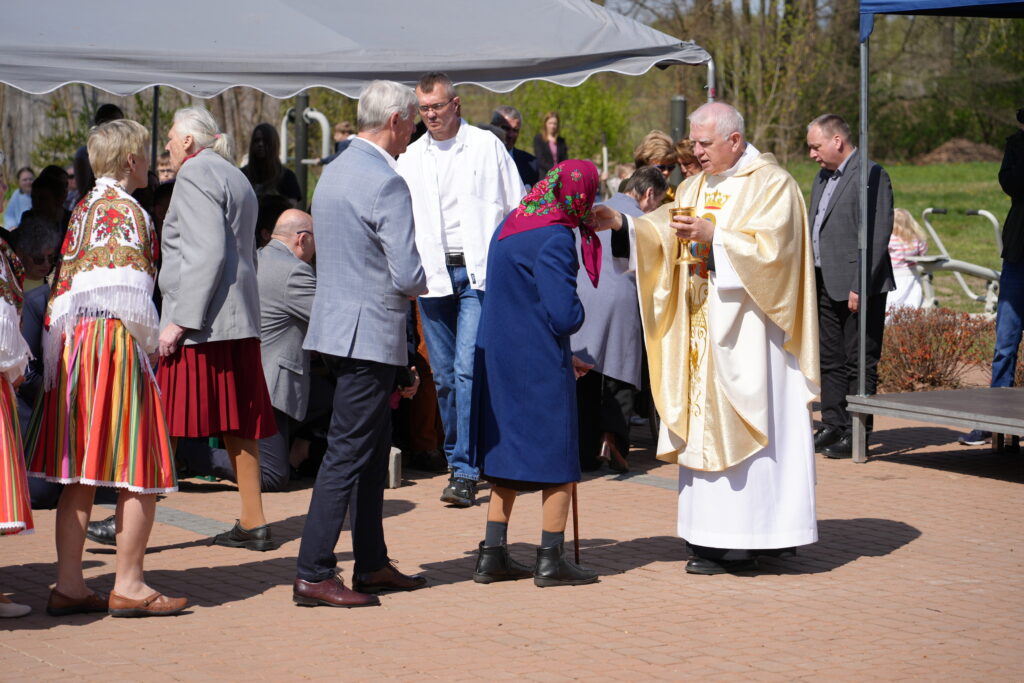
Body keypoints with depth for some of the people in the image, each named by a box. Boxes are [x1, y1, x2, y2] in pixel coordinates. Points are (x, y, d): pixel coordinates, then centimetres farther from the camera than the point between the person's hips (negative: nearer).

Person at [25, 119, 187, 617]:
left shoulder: (84, 209, 15)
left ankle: (68, 584, 10)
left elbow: (66, 281, 15)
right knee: (139, 473, -2)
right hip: (115, 342, -9)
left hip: (74, 344, 9)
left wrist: (60, 343, 17)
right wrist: (150, 338, -4)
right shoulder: (126, 211, -10)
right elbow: (128, 293, -15)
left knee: (79, 475, 9)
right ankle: (128, 586, 0)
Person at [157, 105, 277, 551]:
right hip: (240, 321, 9)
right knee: (236, 424, 9)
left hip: (200, 321, -9)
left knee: (164, 426, -5)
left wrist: (179, 320, -20)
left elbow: (207, 253, -18)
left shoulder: (195, 173, -8)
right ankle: (253, 524, 9)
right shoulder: (235, 177, 21)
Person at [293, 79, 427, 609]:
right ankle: (312, 575, -5)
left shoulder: (333, 172, 13)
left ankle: (372, 564, 24)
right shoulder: (386, 184, -17)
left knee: (371, 451, 17)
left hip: (337, 323, 10)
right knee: (347, 454, -7)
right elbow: (408, 276, -20)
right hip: (370, 332, -10)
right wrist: (420, 285, 2)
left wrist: (403, 286, 18)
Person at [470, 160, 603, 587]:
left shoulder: (508, 228, 8)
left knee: (507, 456, 15)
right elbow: (564, 315, -23)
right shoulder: (554, 239, -18)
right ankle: (551, 560, 7)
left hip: (497, 358, 8)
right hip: (540, 365, -8)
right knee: (558, 459, 4)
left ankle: (492, 555, 15)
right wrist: (578, 314, 1)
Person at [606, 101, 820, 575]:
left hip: (748, 332, -7)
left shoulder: (770, 184, -4)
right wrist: (620, 225, -8)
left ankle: (749, 538, -5)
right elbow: (659, 235, 9)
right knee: (704, 425, 3)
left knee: (743, 425, -8)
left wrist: (713, 235, -20)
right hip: (703, 329, 7)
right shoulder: (695, 188, 17)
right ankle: (715, 538, 5)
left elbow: (769, 247, -14)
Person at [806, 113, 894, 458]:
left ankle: (856, 434, 0)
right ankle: (833, 426, 18)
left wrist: (860, 286, -20)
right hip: (826, 285, 9)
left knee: (859, 363, -3)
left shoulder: (871, 175, -11)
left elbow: (878, 235, -17)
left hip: (856, 287, -9)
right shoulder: (823, 178, 17)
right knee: (830, 360, 11)